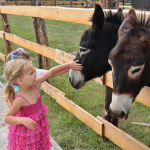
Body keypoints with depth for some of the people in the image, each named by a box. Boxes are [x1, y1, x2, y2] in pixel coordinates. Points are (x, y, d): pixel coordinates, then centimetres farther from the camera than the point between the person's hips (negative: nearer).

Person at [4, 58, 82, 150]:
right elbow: (7, 118, -24)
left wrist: (69, 65, -4)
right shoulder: (20, 99, -31)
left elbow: (51, 72, -7)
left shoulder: (36, 83, -15)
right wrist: (23, 120, -40)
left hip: (39, 126, 7)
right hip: (26, 132, -6)